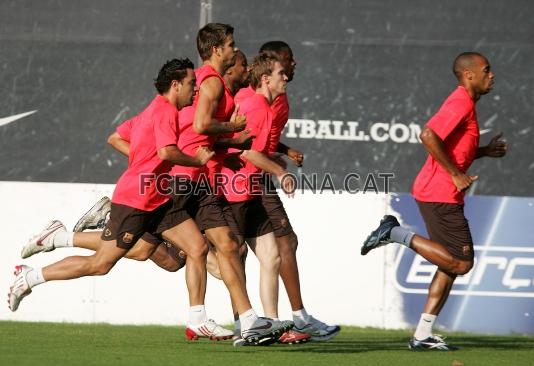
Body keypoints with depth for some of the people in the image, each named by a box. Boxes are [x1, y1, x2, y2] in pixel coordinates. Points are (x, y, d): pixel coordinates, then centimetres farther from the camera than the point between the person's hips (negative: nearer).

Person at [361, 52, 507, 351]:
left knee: (451, 266, 9)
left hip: (444, 195, 10)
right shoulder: (461, 103, -14)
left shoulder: (465, 104, 18)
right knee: (461, 263, -10)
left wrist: (485, 151, 15)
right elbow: (429, 136, -27)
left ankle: (423, 335, 9)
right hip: (440, 195, -10)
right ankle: (398, 234, -5)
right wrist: (456, 175, -21)